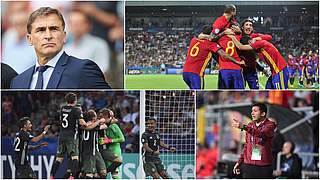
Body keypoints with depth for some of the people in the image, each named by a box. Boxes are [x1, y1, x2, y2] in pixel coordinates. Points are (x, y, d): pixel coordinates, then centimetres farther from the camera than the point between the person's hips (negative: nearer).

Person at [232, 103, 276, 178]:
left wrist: (243, 127, -39)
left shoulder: (269, 125, -5)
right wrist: (239, 162, 18)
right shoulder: (250, 125, 12)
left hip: (264, 167, -4)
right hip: (249, 166, 4)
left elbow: (261, 134, -27)